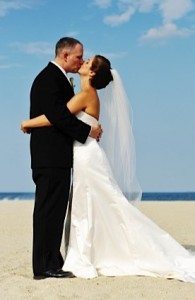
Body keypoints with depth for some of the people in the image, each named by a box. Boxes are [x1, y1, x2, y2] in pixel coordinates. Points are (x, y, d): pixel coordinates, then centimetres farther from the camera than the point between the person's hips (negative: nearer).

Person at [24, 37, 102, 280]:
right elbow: (58, 115, -21)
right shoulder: (50, 77, -12)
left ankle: (52, 263, 16)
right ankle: (44, 266, -5)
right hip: (52, 156, -10)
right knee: (49, 210, -8)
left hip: (54, 157, 10)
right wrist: (88, 131, -14)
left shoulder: (56, 78, 21)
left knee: (53, 211, 11)